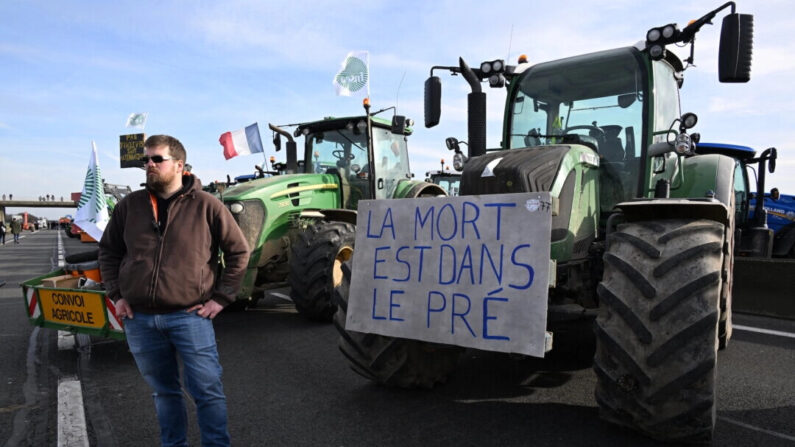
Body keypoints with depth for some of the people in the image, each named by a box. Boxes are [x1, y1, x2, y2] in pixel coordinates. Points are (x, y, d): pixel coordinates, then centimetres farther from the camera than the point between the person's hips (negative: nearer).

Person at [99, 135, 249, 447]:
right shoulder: (129, 205, 6)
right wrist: (116, 295, 8)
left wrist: (221, 298, -4)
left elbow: (239, 252, -1)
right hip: (139, 319, 4)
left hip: (190, 316, -4)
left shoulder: (206, 205, -5)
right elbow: (108, 251, 18)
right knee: (163, 391, 18)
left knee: (207, 390, 0)